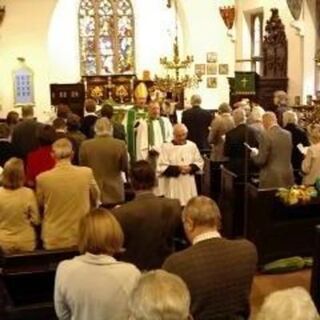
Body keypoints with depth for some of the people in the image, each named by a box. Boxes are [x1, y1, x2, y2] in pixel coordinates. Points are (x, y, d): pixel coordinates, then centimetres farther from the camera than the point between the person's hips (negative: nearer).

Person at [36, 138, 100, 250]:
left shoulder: (42, 178, -14)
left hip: (54, 240, -1)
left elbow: (40, 205, 5)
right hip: (82, 238, 1)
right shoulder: (87, 173, -12)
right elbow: (95, 200, 7)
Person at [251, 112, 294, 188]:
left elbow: (261, 160, -13)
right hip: (288, 176, 6)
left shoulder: (266, 136, -14)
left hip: (271, 178, -6)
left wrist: (254, 153, 8)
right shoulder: (288, 134, 6)